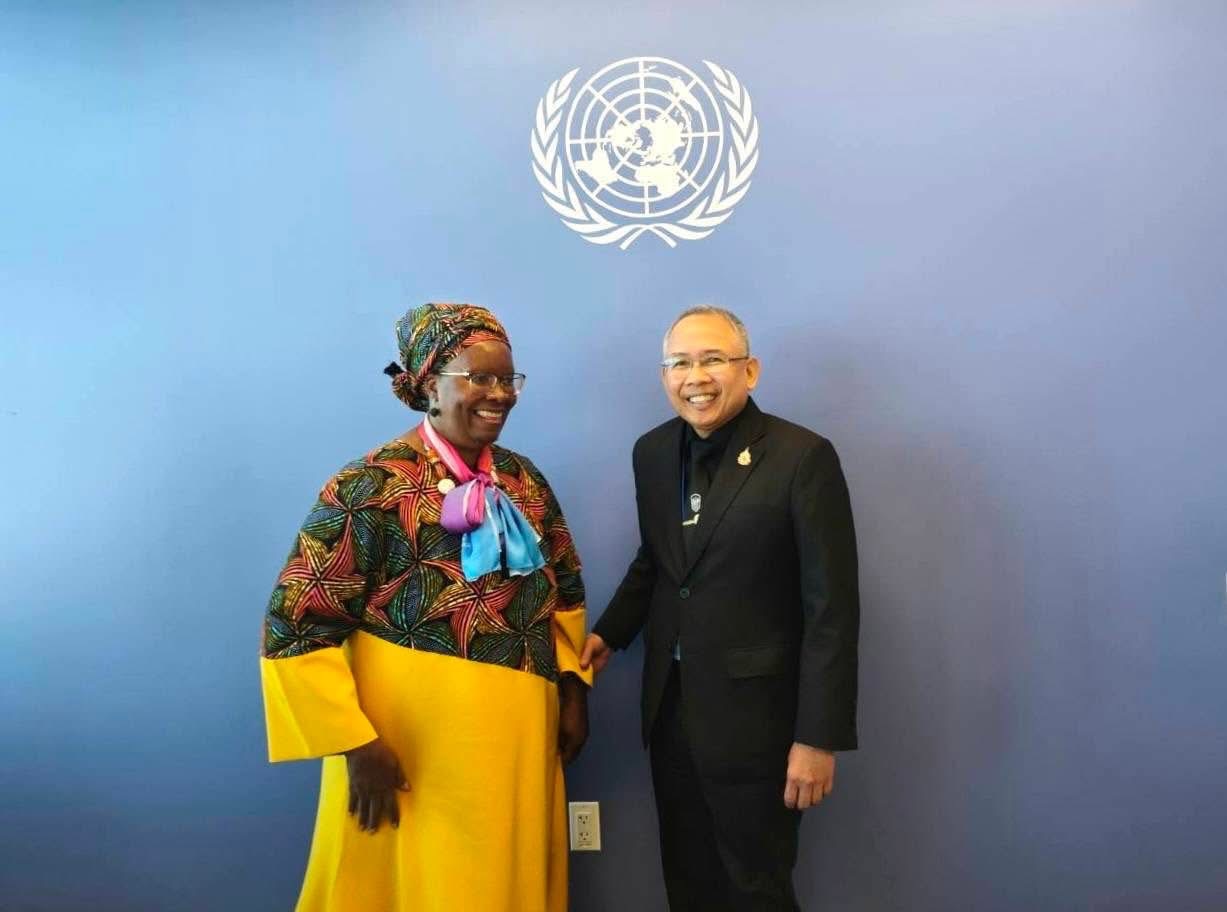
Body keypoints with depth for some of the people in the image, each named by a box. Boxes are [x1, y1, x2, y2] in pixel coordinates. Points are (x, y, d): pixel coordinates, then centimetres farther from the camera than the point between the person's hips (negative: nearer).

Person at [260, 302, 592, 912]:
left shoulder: (522, 479, 4)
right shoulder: (373, 487, -15)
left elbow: (564, 590, 15)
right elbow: (296, 624, -15)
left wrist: (573, 690, 7)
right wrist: (357, 745, -16)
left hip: (520, 747, 6)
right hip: (415, 756, -5)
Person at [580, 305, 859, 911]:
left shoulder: (803, 457, -16)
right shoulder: (652, 452, 3)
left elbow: (832, 607, -16)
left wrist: (820, 736, -16)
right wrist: (609, 633, 5)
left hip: (754, 717, -5)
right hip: (670, 707, 6)